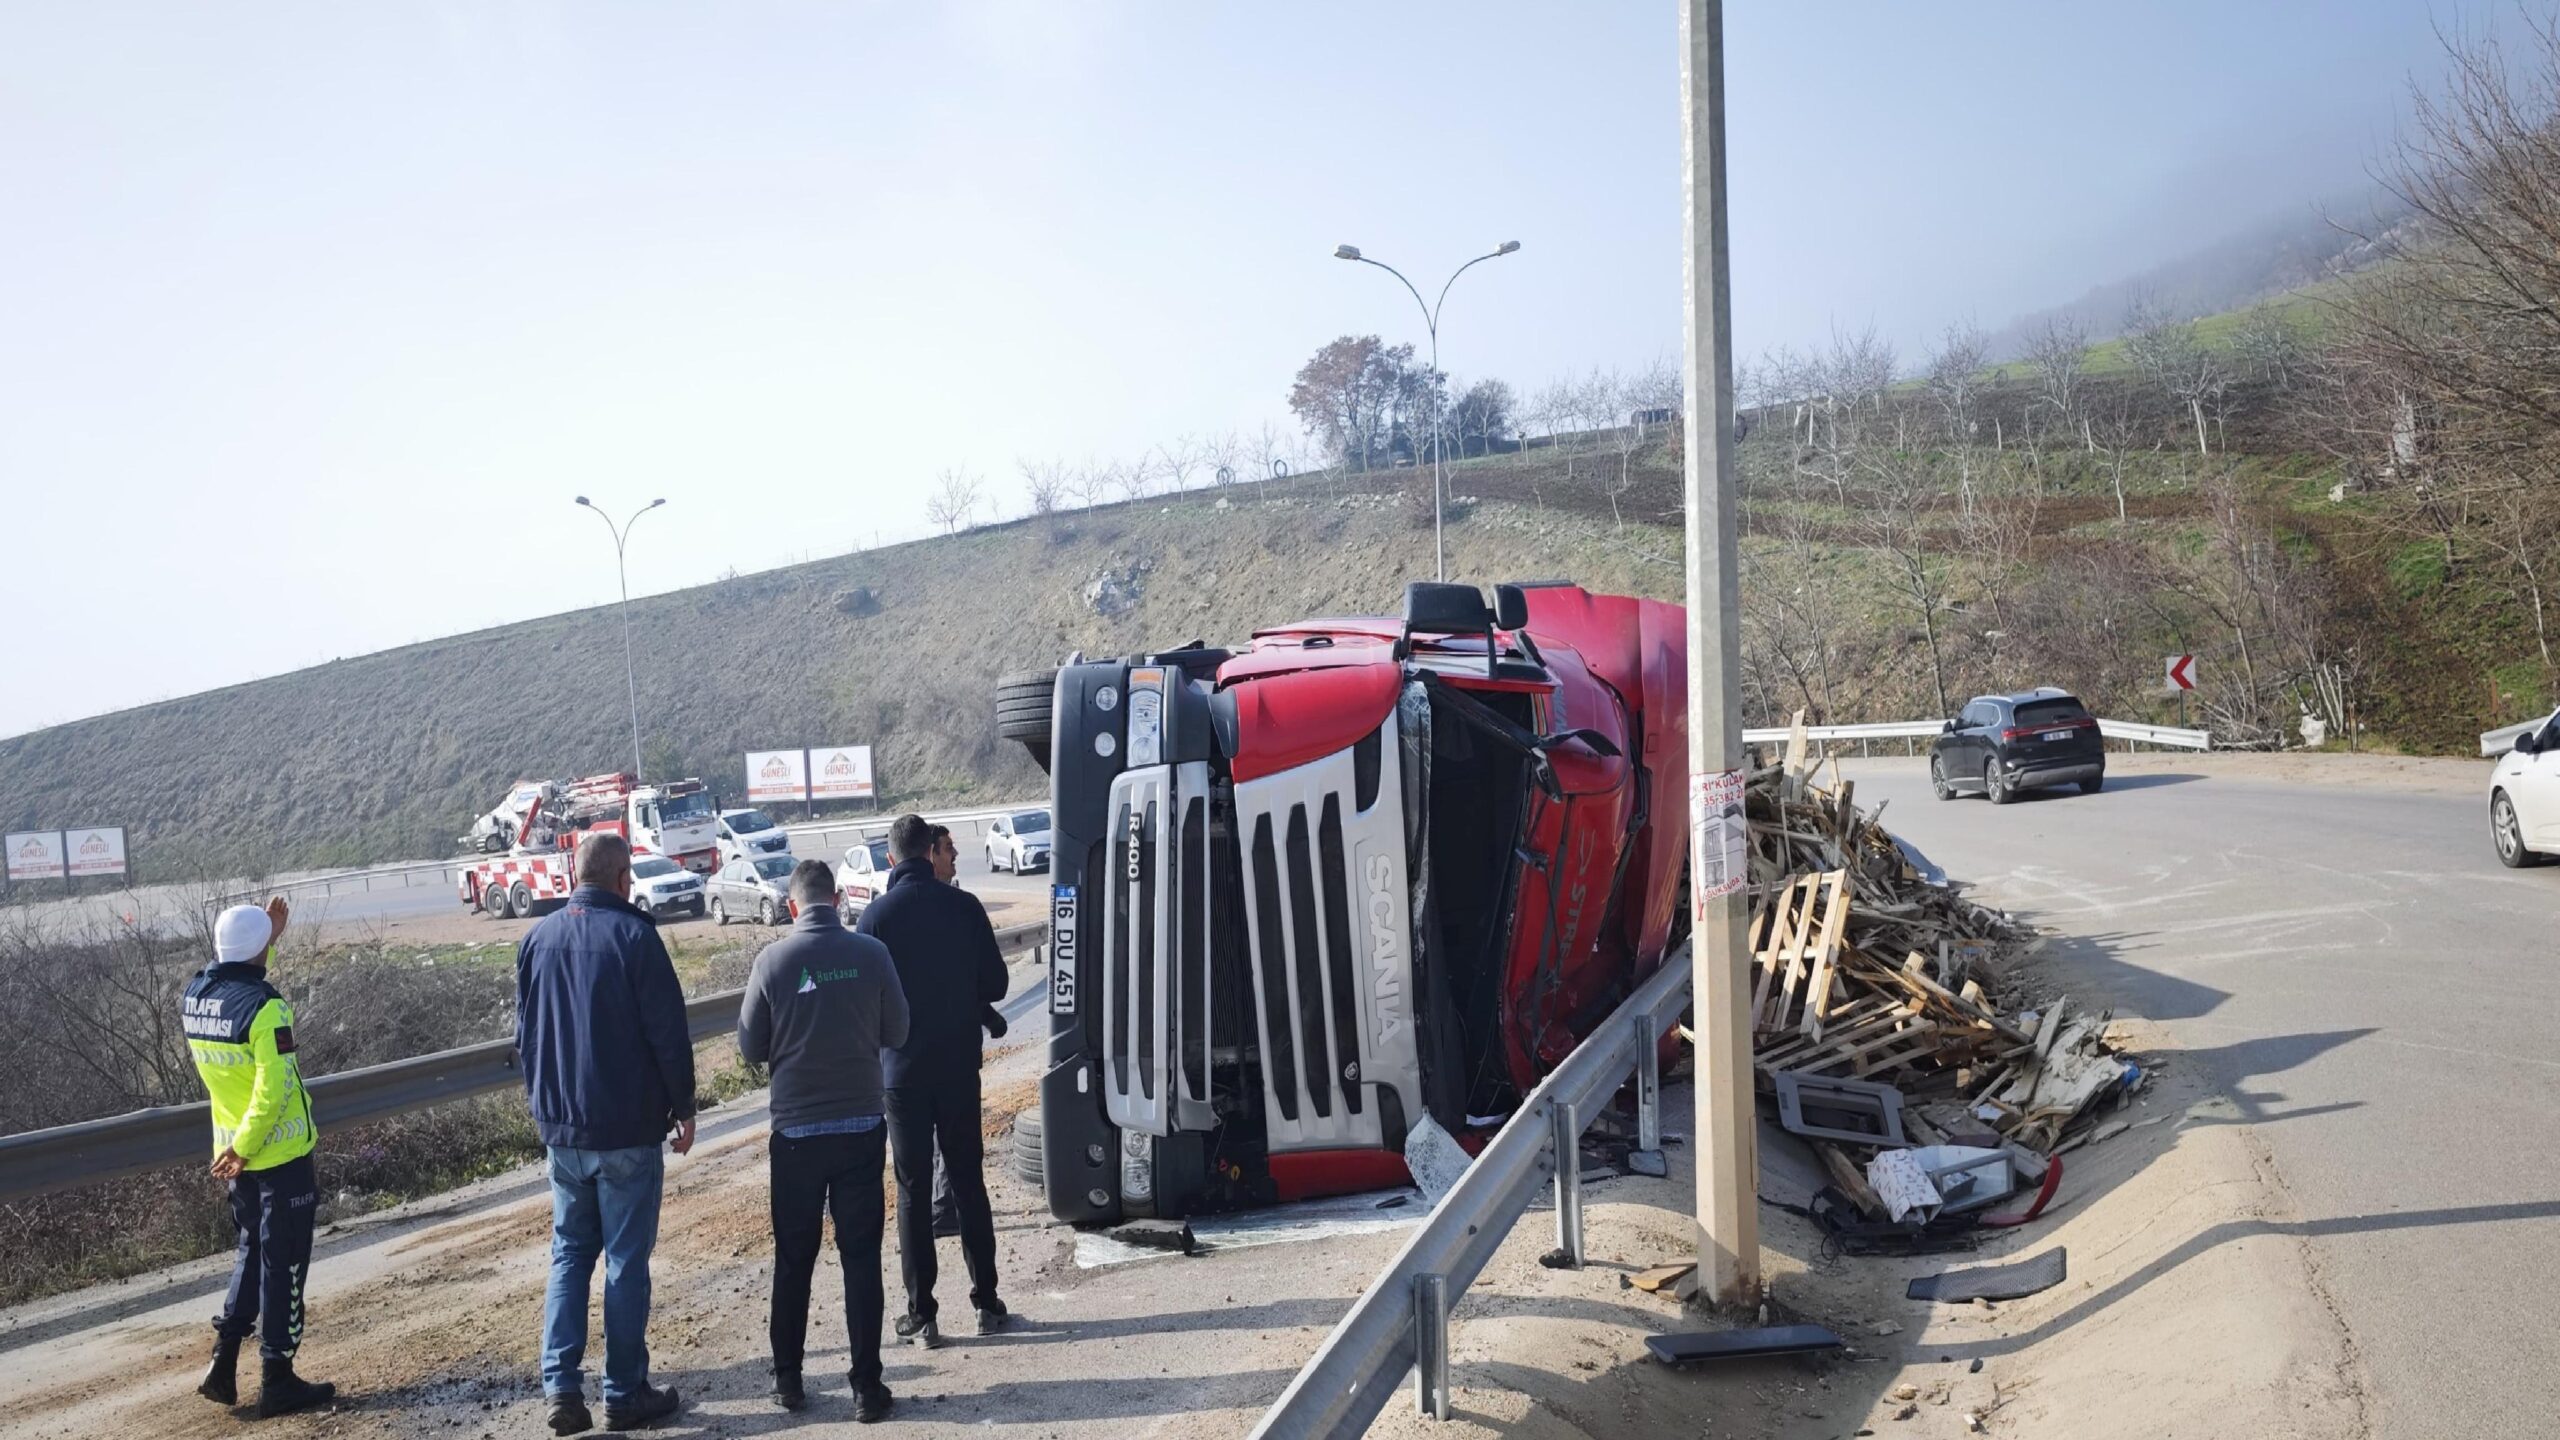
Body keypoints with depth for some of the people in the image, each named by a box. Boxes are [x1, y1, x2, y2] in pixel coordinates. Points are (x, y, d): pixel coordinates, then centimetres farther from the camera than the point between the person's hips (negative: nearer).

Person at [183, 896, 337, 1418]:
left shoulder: (194, 996, 1)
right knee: (283, 1262, 3)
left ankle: (223, 1359, 19)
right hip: (281, 1153, -7)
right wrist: (243, 1148, -19)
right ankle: (277, 1379, 10)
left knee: (252, 1251, 22)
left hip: (233, 1150, 7)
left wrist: (269, 936, 22)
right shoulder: (264, 1007, -22)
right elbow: (275, 1087, -27)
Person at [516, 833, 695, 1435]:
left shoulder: (538, 938, 5)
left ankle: (562, 1385, 6)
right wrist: (683, 1107, -2)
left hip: (561, 1130, 5)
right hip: (628, 1130, -5)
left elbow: (525, 1033, 13)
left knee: (568, 1255, 14)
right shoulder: (633, 935, -13)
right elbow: (669, 1032, -13)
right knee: (626, 1261, 4)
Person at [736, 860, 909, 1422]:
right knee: (861, 1258, 6)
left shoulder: (773, 960, -10)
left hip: (796, 1130, 0)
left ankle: (787, 1379, 22)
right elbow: (896, 1031, 2)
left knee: (793, 1259, 13)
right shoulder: (871, 953, -9)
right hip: (861, 1126, 0)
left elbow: (751, 1048, -2)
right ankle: (867, 1387, 7)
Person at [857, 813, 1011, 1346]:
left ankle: (921, 1315, 6)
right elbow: (995, 984, 0)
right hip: (959, 1063, 2)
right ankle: (986, 1302, 17)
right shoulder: (963, 906, -5)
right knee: (968, 1181, 12)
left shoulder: (877, 914, -9)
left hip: (903, 1069, -2)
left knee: (913, 1191, 5)